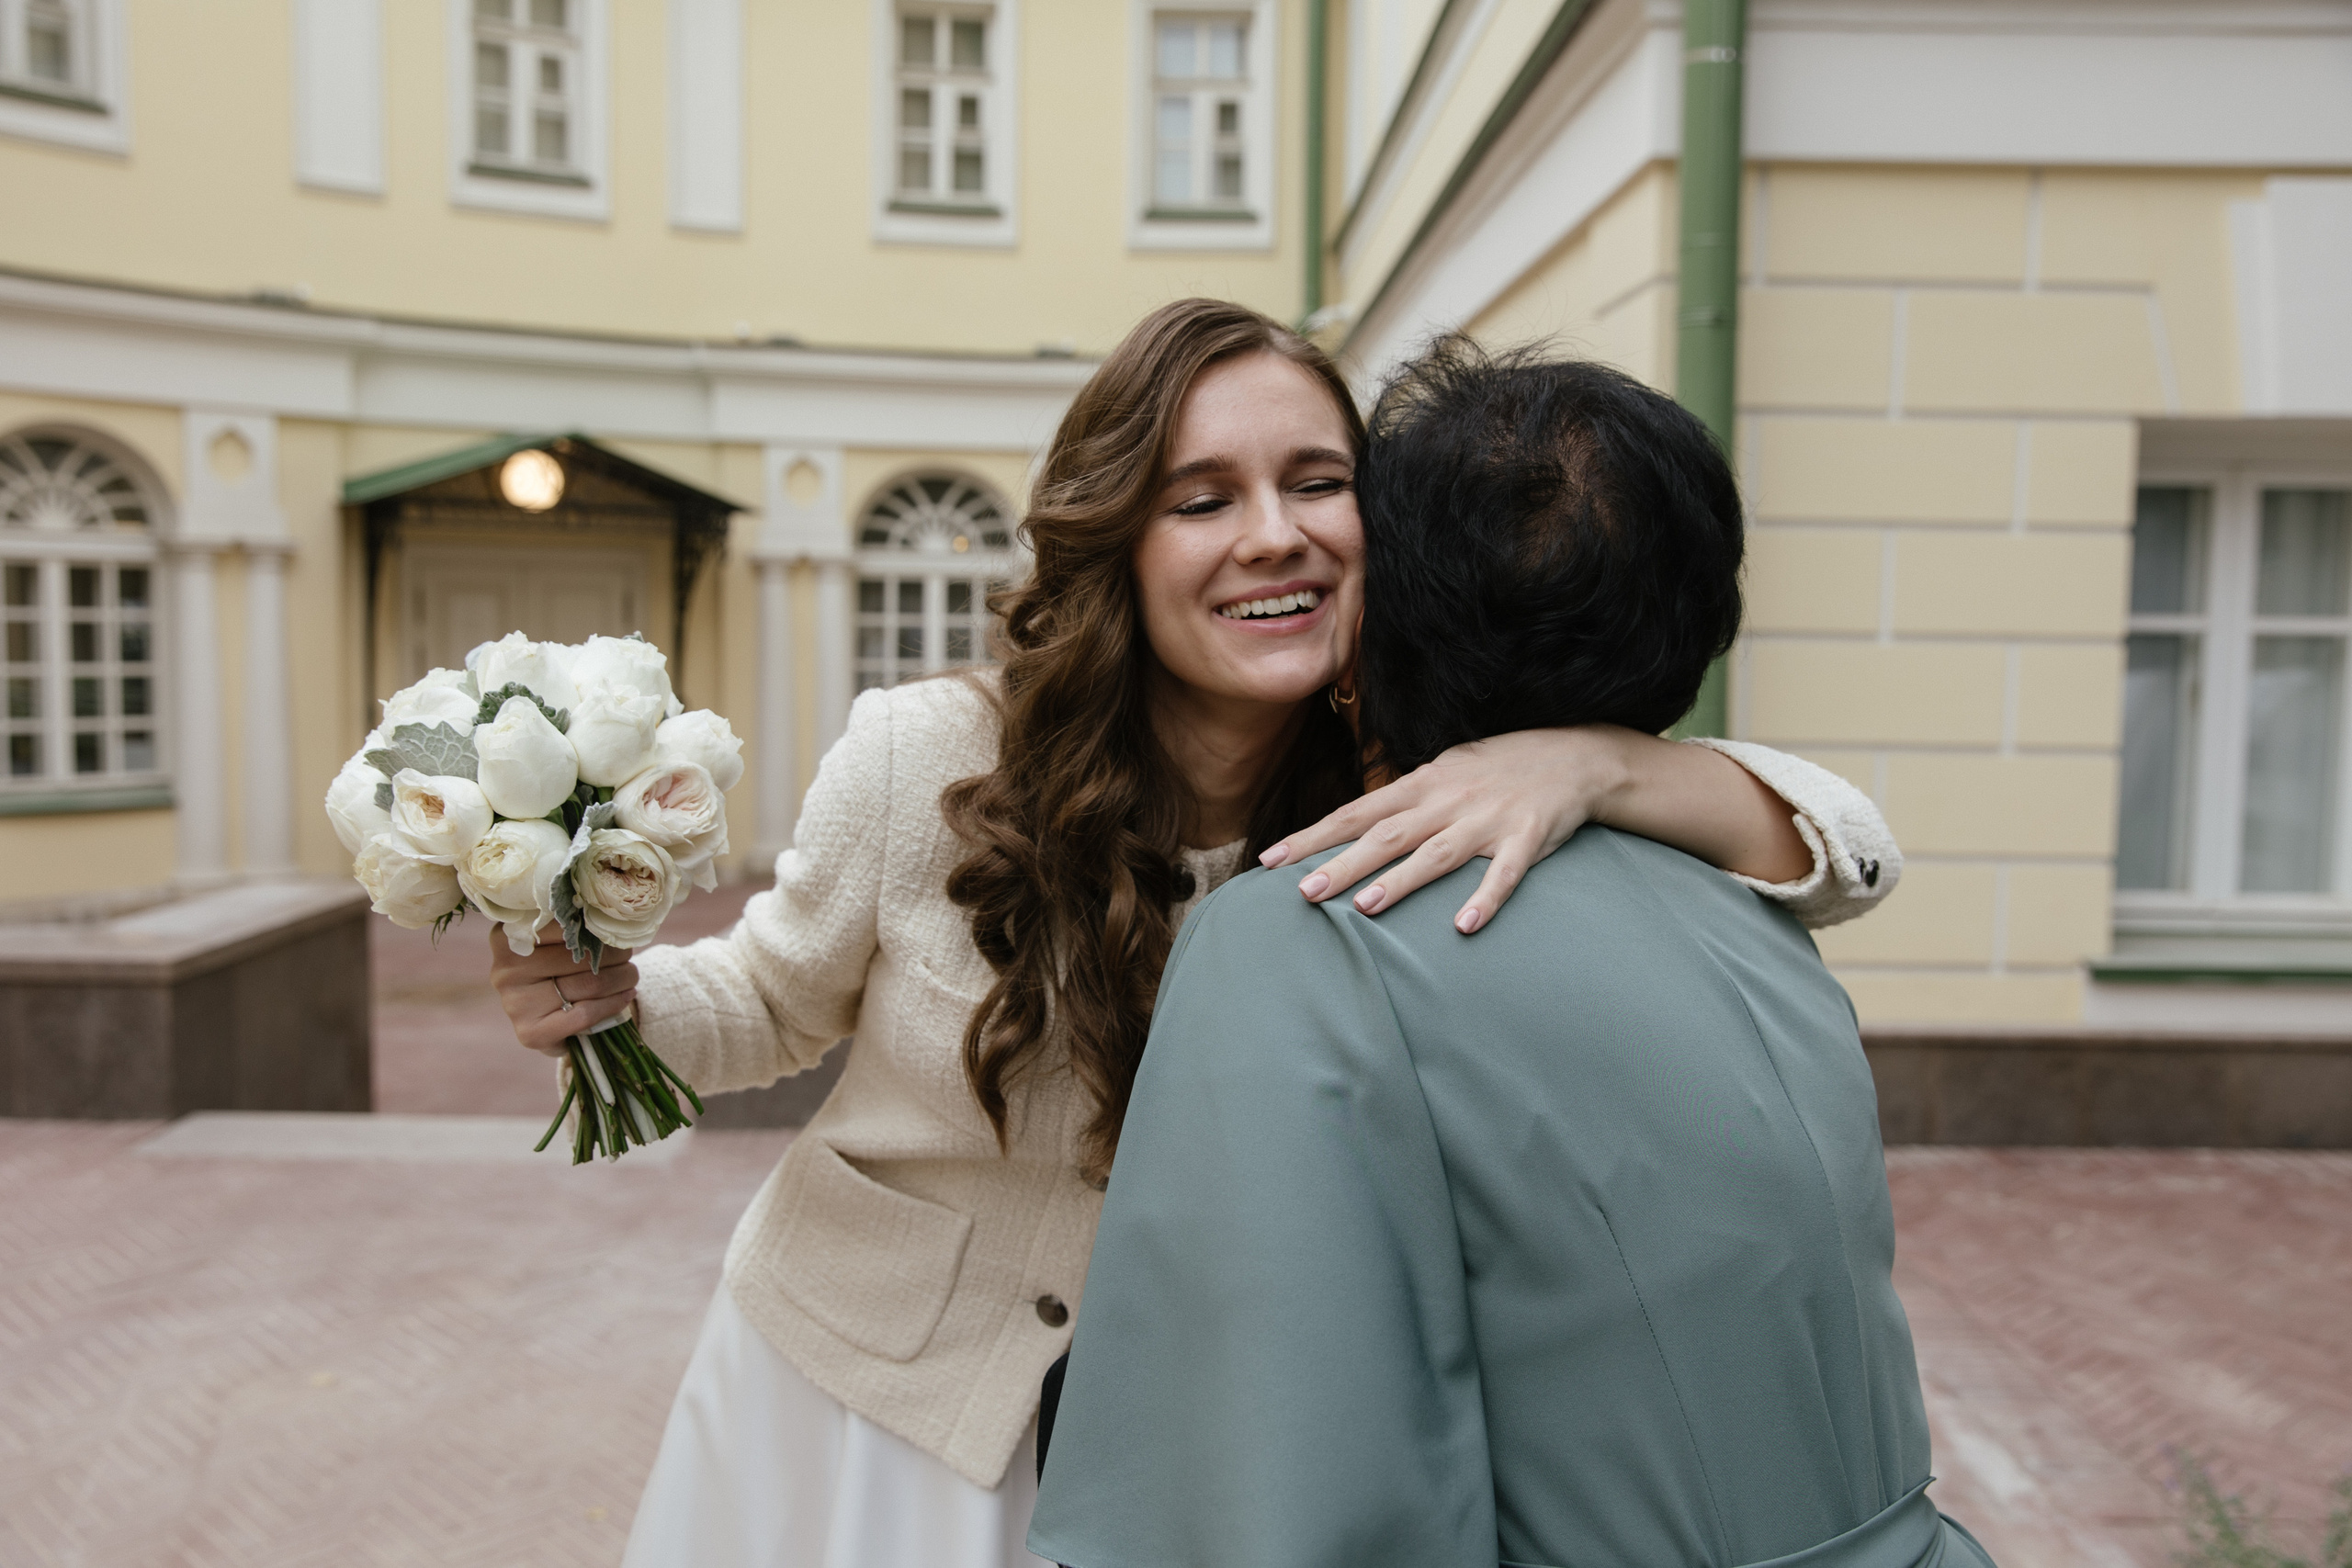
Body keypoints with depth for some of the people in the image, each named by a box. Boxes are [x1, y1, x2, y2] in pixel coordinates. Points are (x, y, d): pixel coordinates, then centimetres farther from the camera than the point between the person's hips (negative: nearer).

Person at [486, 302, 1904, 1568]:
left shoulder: (1408, 822, -18)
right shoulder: (924, 759, -21)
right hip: (855, 1406, -1)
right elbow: (780, 1002, -3)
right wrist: (616, 994, -23)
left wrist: (1587, 762, -39)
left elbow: (1842, 855, -21)